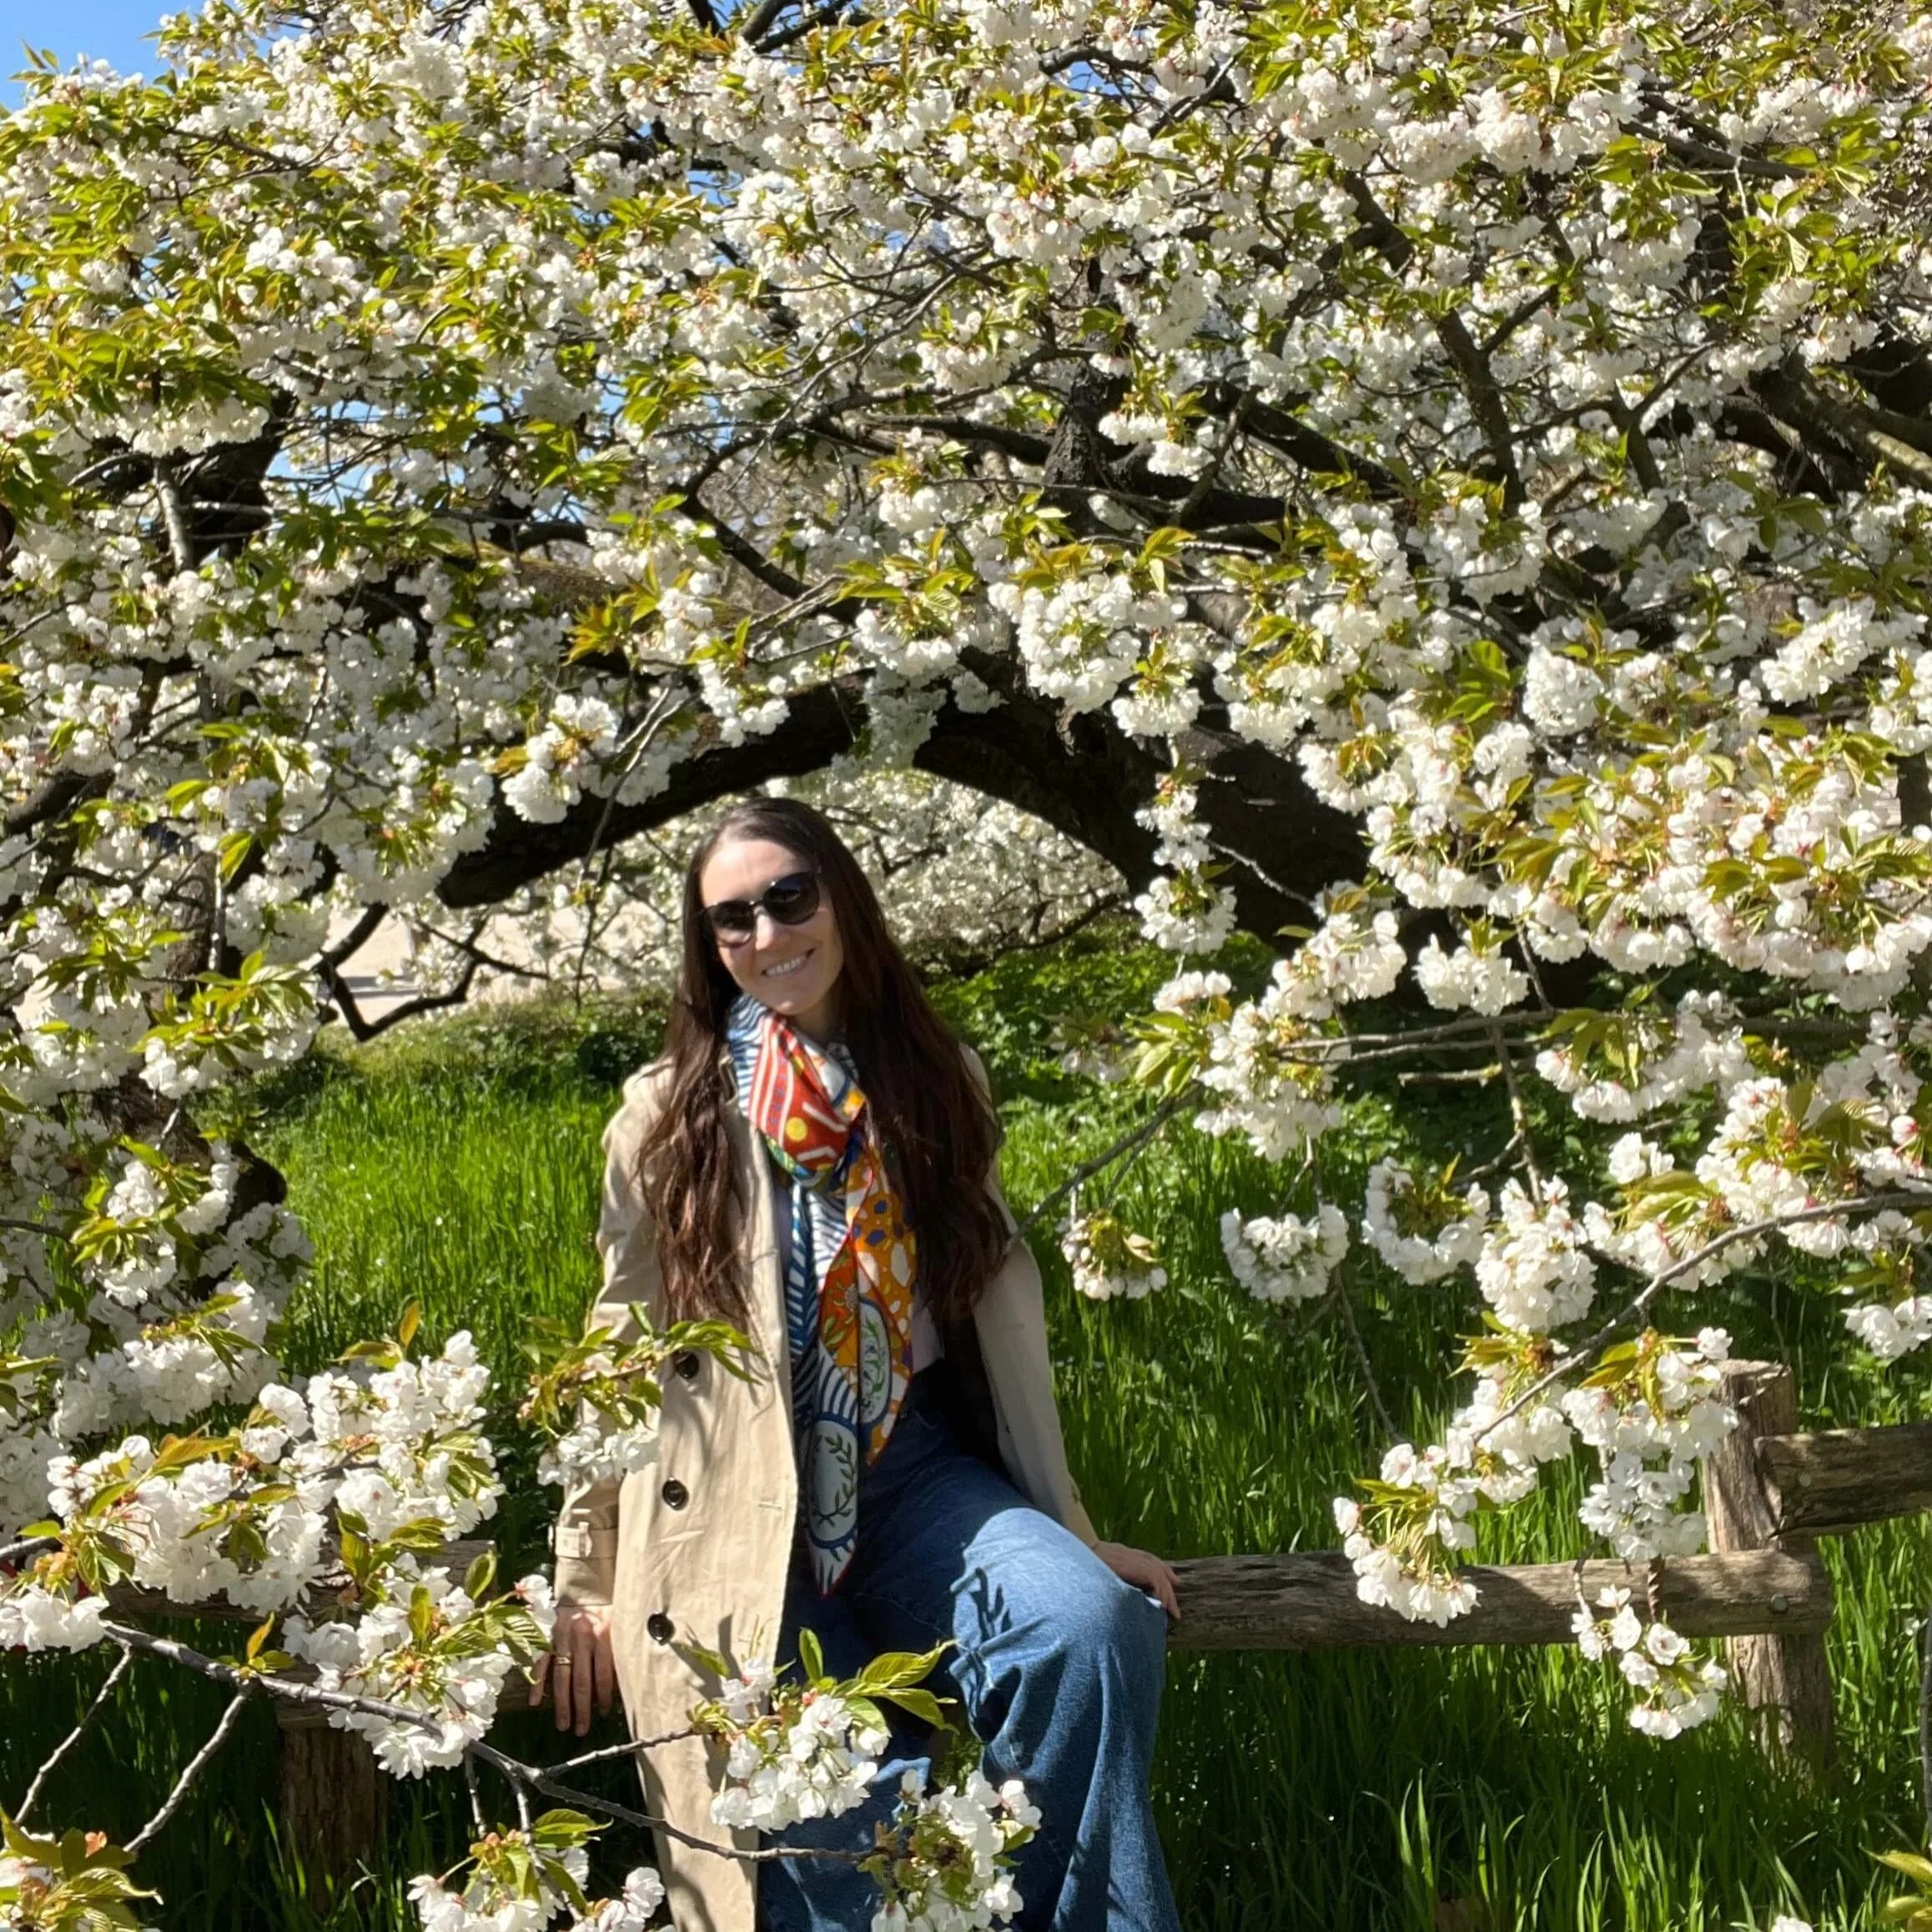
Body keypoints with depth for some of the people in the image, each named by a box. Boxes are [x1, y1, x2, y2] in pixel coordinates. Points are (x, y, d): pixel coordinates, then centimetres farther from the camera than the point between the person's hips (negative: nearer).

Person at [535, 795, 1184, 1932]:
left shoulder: (938, 1081, 6)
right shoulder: (670, 1114, 1)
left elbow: (1005, 1306, 5)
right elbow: (618, 1354, 6)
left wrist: (1071, 1530, 4)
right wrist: (587, 1576, 6)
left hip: (919, 1473, 2)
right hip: (741, 1502, -1)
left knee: (1097, 1626, -25)